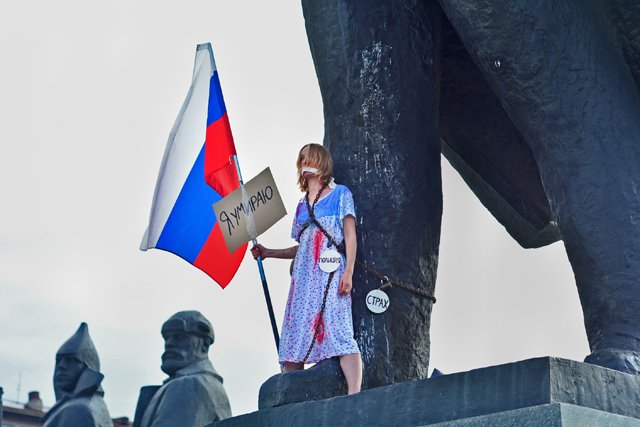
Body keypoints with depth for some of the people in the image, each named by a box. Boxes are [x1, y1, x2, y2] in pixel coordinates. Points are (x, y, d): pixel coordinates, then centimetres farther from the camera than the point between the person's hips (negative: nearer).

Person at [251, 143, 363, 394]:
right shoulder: (302, 206, 23)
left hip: (331, 273, -5)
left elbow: (350, 235, 0)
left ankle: (354, 394, -26)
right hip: (304, 277, 6)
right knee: (294, 335, -3)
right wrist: (268, 253, 17)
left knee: (338, 331, -19)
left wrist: (348, 272, -12)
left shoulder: (340, 194, 8)